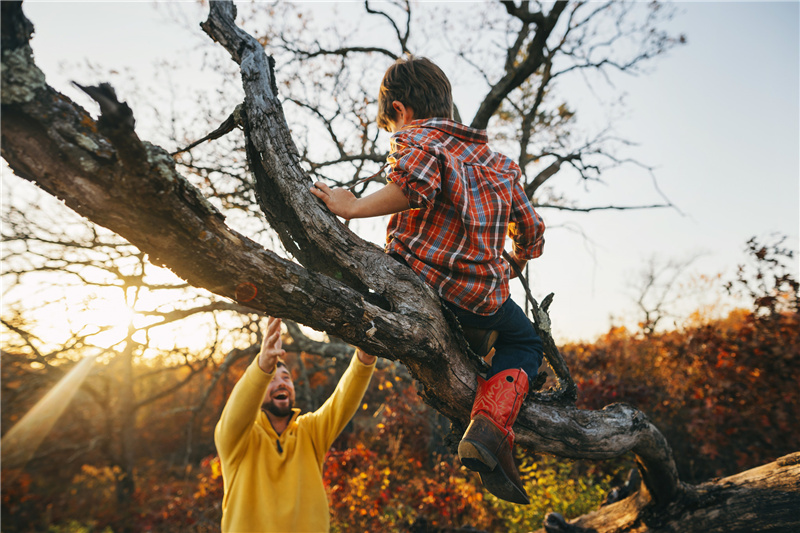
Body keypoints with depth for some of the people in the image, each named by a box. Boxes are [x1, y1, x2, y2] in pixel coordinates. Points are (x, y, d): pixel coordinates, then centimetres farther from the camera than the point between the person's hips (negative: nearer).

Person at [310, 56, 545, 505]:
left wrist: (353, 207, -13)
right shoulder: (500, 163, 21)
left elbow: (418, 183, -22)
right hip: (480, 298, 2)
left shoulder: (415, 138, 4)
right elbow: (533, 237, 22)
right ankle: (491, 424, 0)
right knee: (525, 344, 28)